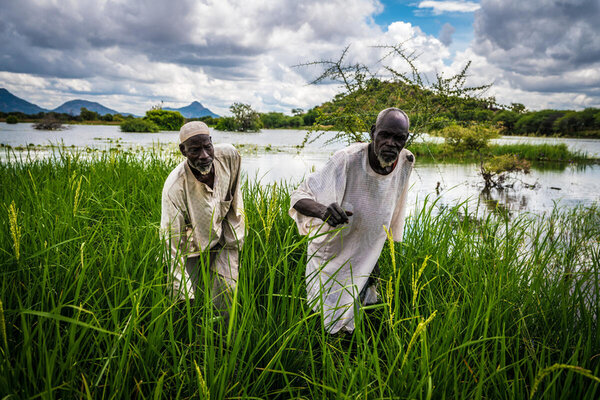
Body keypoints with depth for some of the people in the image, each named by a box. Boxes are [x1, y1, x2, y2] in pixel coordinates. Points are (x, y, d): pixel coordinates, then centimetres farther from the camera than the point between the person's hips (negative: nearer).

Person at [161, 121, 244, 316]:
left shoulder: (229, 156, -22)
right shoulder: (175, 188, -33)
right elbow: (173, 246, -26)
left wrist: (235, 236, 10)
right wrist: (182, 294, -26)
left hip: (224, 240, 2)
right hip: (194, 246, -2)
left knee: (225, 305, -2)